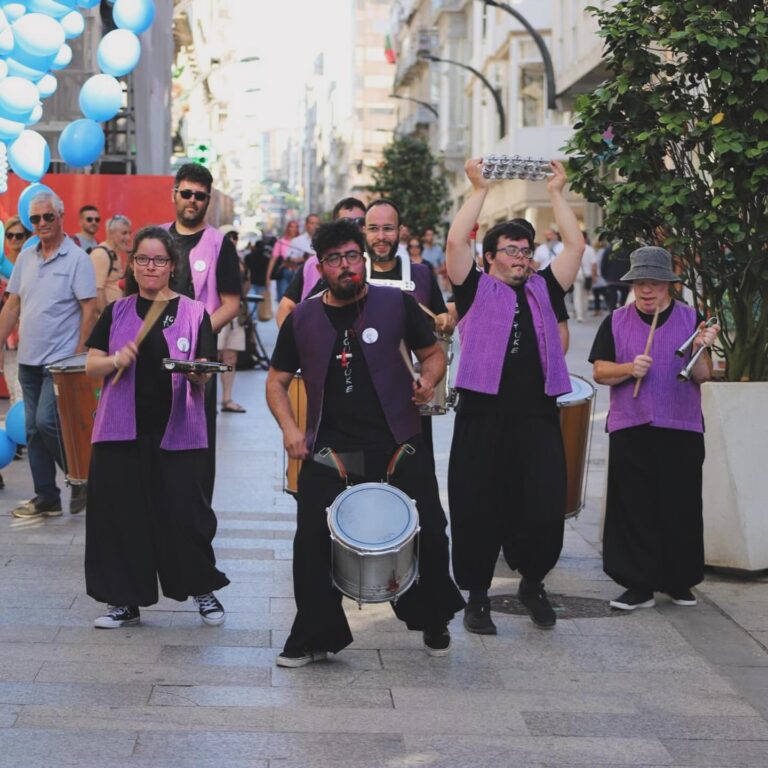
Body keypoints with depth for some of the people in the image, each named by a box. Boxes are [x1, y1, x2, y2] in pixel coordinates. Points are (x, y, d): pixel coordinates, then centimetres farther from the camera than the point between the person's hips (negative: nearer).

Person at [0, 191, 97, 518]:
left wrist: (78, 355, -15)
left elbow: (89, 309, -11)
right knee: (33, 429, 8)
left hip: (60, 361, -7)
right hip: (28, 360, 7)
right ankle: (46, 497, 16)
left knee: (46, 421, -15)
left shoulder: (77, 259, -8)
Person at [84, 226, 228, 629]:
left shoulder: (193, 313, 5)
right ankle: (125, 600, 14)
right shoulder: (116, 312, 10)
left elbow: (204, 376, 0)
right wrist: (116, 360, -14)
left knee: (183, 511, -1)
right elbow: (91, 366, 7)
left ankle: (204, 590, 19)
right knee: (121, 512, 2)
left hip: (176, 430, -2)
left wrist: (196, 372, -22)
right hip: (122, 429, 2)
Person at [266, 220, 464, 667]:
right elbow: (278, 381, 12)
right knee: (312, 543, -4)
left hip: (396, 445, 0)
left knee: (428, 534, 3)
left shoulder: (396, 304, 1)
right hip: (329, 449, 1)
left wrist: (429, 379, -11)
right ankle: (314, 638, 12)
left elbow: (434, 353, 11)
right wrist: (289, 428, -4)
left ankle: (434, 622, 28)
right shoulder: (302, 319, 5)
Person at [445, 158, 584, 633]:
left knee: (545, 510, -1)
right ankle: (477, 595, 15)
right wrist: (479, 190, 1)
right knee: (477, 509, 1)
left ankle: (533, 581, 23)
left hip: (538, 415, 3)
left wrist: (557, 193, 14)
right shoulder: (476, 289, 8)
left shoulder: (544, 289, 16)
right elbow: (457, 242, -4)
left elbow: (576, 245, 12)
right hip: (484, 415, -2)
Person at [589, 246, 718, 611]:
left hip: (681, 430, 0)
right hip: (630, 430, 0)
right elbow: (599, 371, 3)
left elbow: (702, 376, -1)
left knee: (681, 508, 5)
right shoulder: (616, 321, 7)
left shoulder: (690, 319, 4)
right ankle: (639, 584, 7)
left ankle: (679, 581, 18)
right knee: (634, 509, 0)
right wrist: (629, 369, -15)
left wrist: (701, 349, -20)